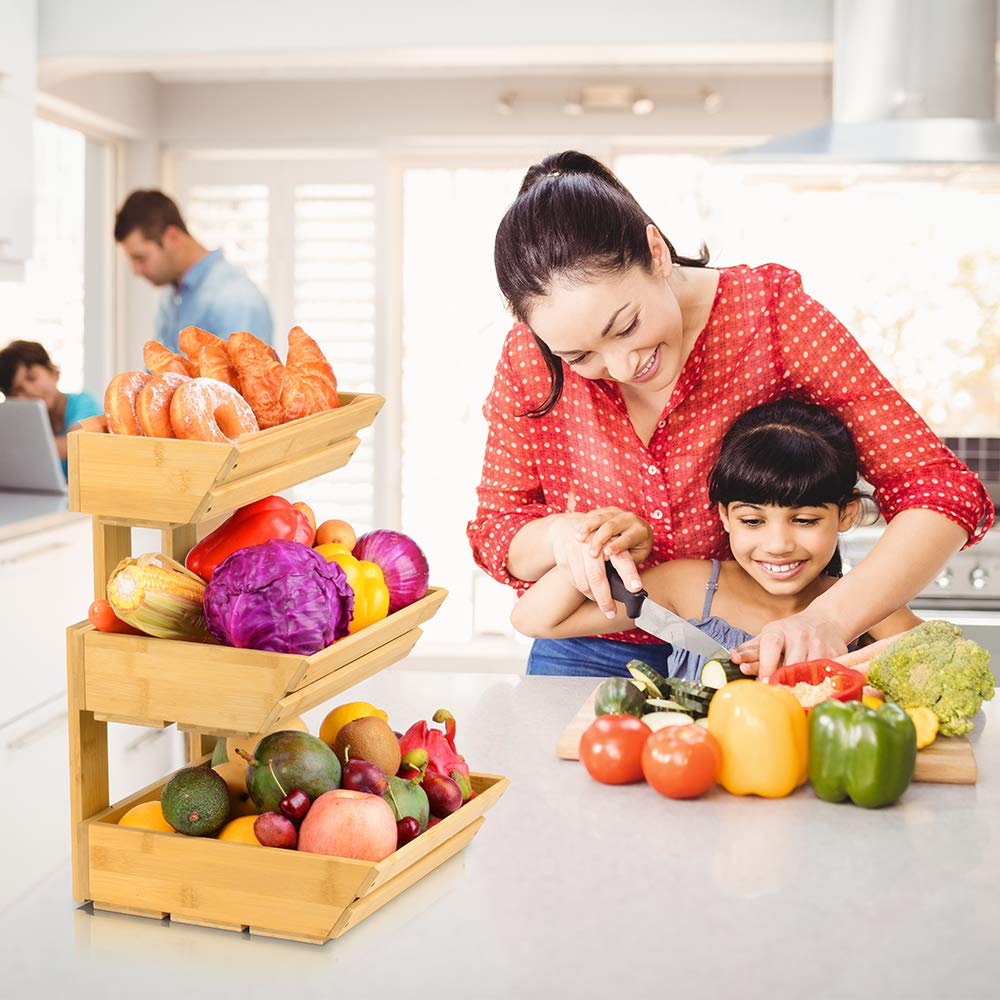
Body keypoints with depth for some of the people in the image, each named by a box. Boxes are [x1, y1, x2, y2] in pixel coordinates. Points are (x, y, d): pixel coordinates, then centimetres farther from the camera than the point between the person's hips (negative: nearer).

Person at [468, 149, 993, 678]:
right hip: (591, 662, 2)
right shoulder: (529, 357, -10)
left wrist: (829, 619, -35)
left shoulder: (770, 313, -17)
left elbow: (943, 494, -20)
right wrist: (560, 534, -21)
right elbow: (493, 531, 2)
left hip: (758, 653, -1)